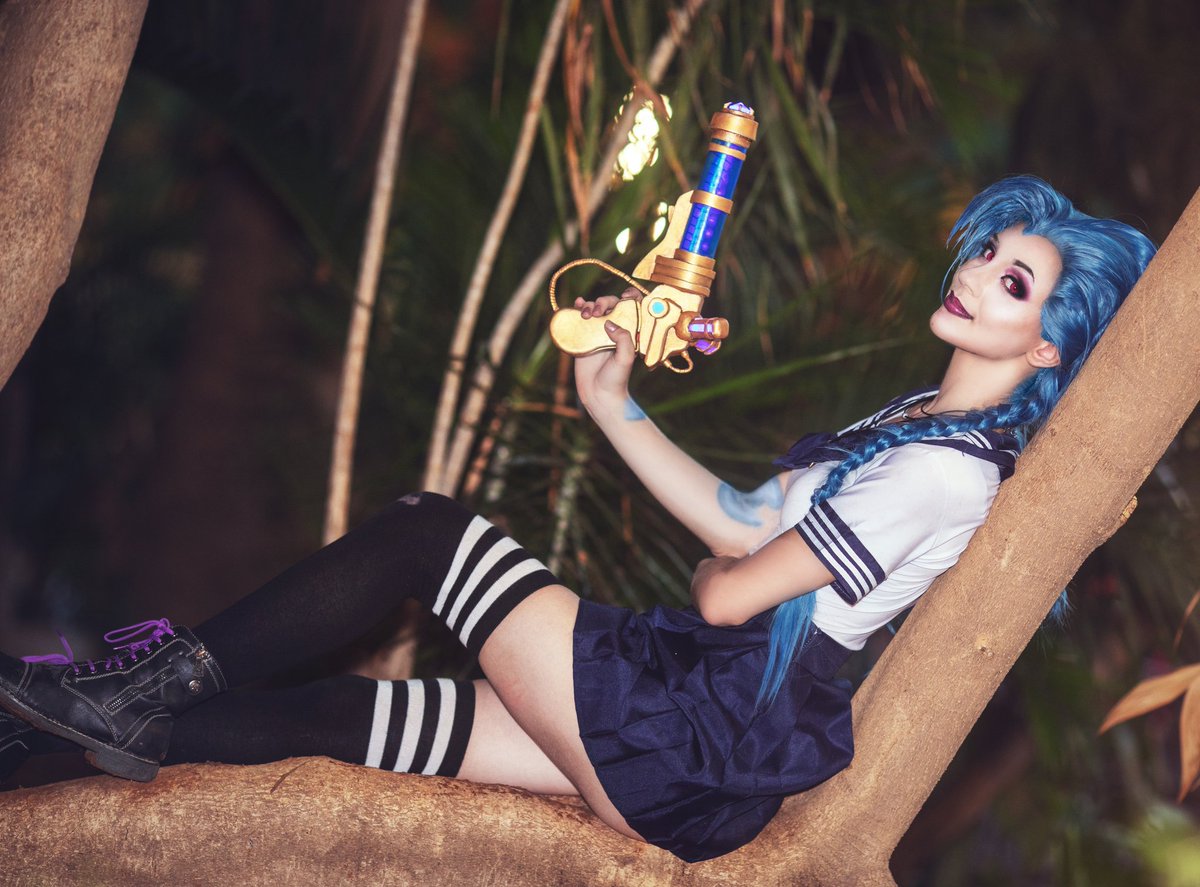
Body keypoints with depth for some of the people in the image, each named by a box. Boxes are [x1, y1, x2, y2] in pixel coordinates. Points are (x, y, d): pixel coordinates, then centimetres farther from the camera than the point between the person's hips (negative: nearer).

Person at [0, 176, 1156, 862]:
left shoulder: (951, 469, -17)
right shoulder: (923, 419, 14)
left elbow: (729, 589, -16)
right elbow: (738, 524, 15)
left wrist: (707, 579, 8)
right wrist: (613, 401, 14)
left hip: (695, 739, -9)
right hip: (693, 713, 9)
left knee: (424, 530, -6)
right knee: (341, 716, 4)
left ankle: (173, 680, 3)